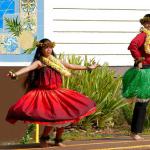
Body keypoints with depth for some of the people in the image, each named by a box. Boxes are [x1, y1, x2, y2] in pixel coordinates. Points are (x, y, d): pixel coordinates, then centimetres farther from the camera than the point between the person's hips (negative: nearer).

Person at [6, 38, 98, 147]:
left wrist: (88, 68, 33)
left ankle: (58, 139, 22)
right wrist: (15, 74, -43)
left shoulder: (56, 61, 13)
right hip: (44, 93, -6)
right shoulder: (39, 62, -6)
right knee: (53, 117, -18)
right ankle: (44, 138, 8)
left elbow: (71, 66, 25)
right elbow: (28, 68, -24)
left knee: (65, 116, 1)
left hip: (57, 93, 7)